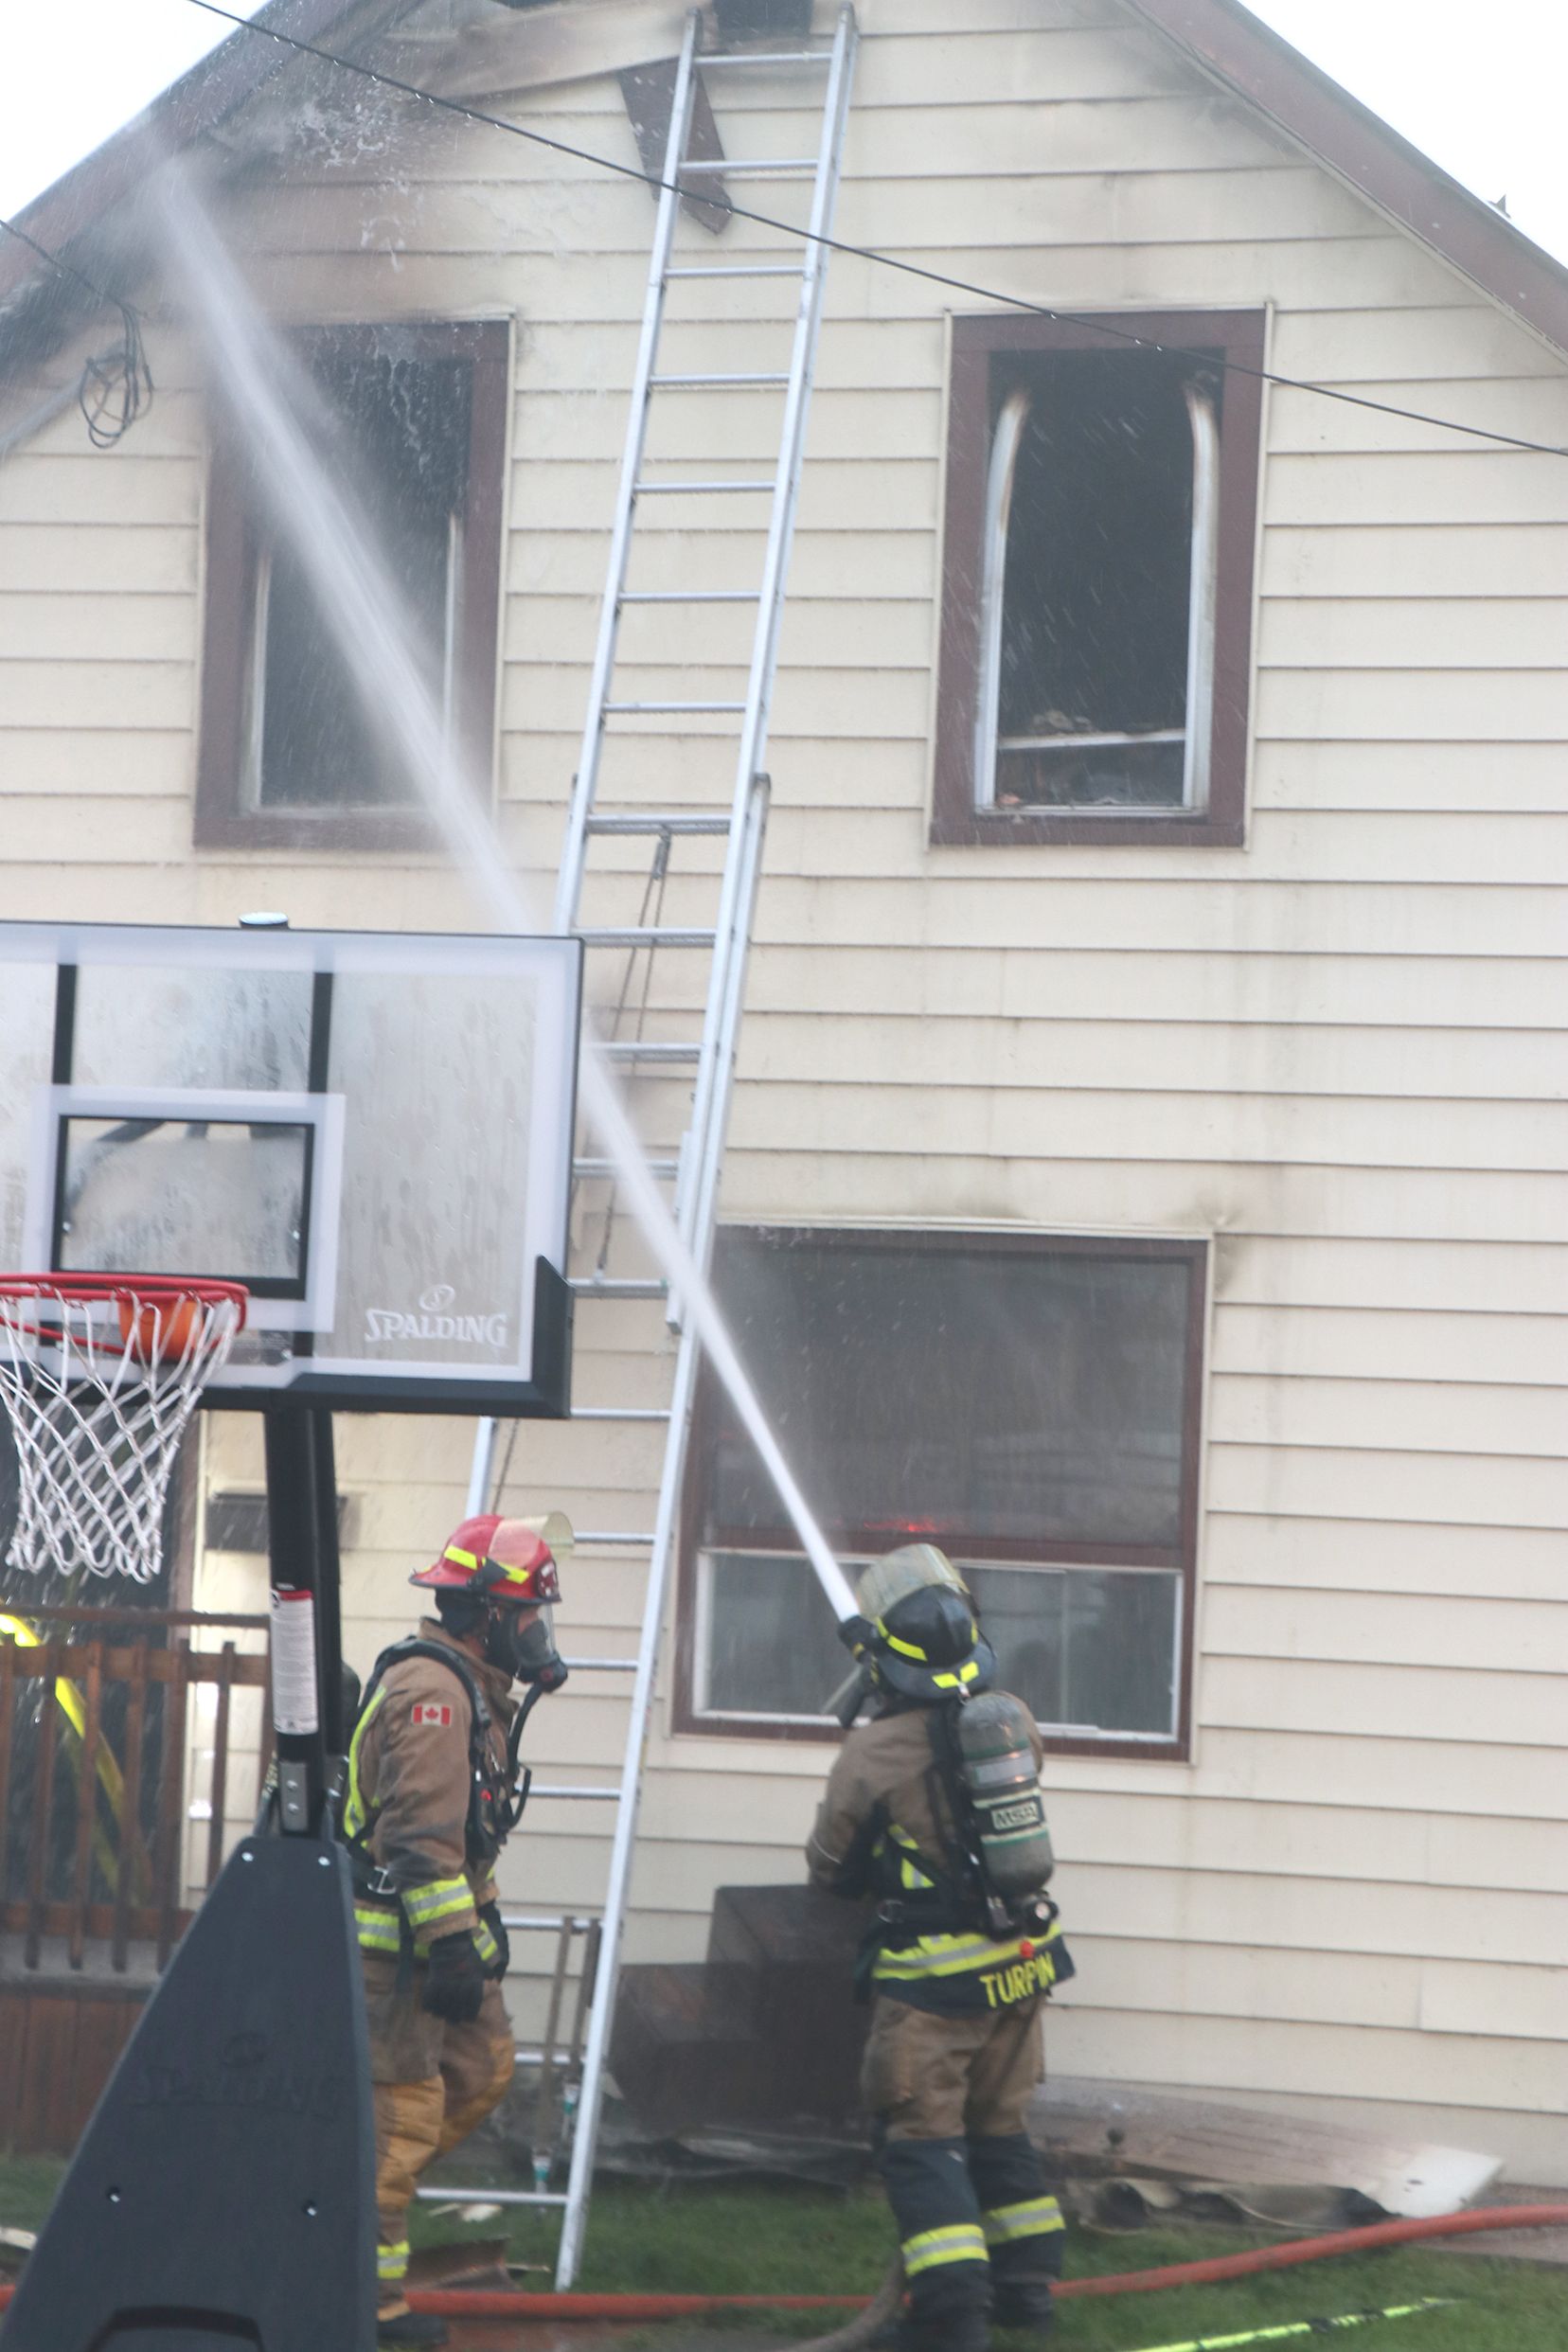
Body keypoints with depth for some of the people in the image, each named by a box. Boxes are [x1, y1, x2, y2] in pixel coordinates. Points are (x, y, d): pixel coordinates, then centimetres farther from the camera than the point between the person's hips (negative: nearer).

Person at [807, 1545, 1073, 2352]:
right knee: (998, 2126, 21)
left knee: (922, 2137, 2)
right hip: (1019, 1961, 6)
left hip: (933, 1979, -6)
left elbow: (830, 1869, 0)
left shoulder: (871, 1755, -15)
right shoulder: (1013, 1722, -3)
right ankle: (1026, 2285, 26)